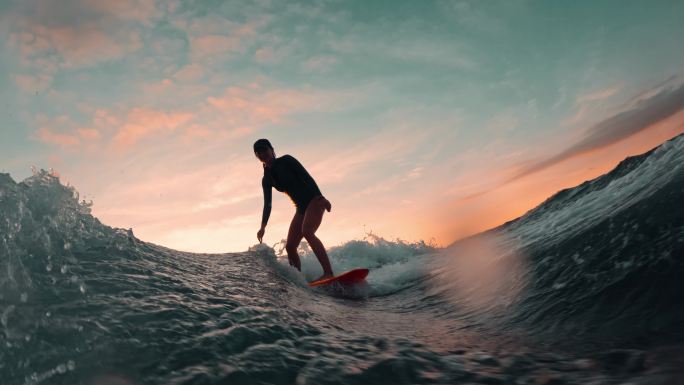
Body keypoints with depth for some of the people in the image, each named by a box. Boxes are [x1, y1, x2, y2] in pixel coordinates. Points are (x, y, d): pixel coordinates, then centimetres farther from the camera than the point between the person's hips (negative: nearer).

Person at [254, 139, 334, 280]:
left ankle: (328, 273, -38)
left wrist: (320, 197, -21)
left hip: (314, 201, -7)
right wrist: (263, 227, 2)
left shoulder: (286, 160, -3)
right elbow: (267, 204, 13)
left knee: (307, 232, -30)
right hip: (301, 208, 7)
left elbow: (307, 177, -10)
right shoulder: (266, 180, 13)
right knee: (290, 246, -1)